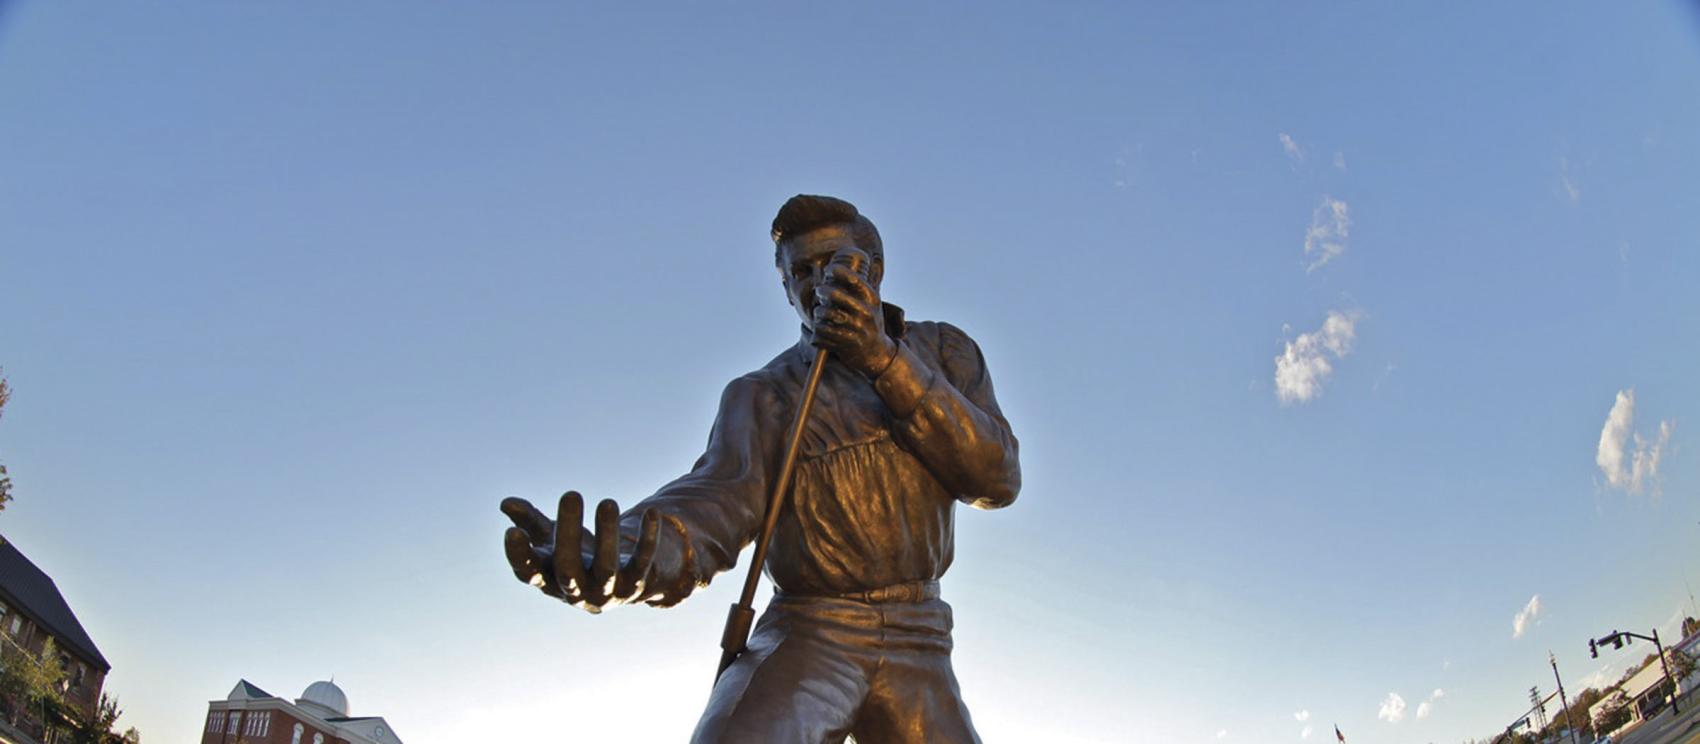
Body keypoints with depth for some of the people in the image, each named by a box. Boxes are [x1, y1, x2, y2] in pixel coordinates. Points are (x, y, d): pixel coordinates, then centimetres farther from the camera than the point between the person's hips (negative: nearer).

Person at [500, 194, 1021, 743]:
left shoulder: (942, 351, 8)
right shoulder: (762, 394, 0)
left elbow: (995, 480, -7)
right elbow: (722, 496, -20)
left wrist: (886, 359, -19)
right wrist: (636, 555, -44)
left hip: (914, 649, 3)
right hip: (809, 637, -3)